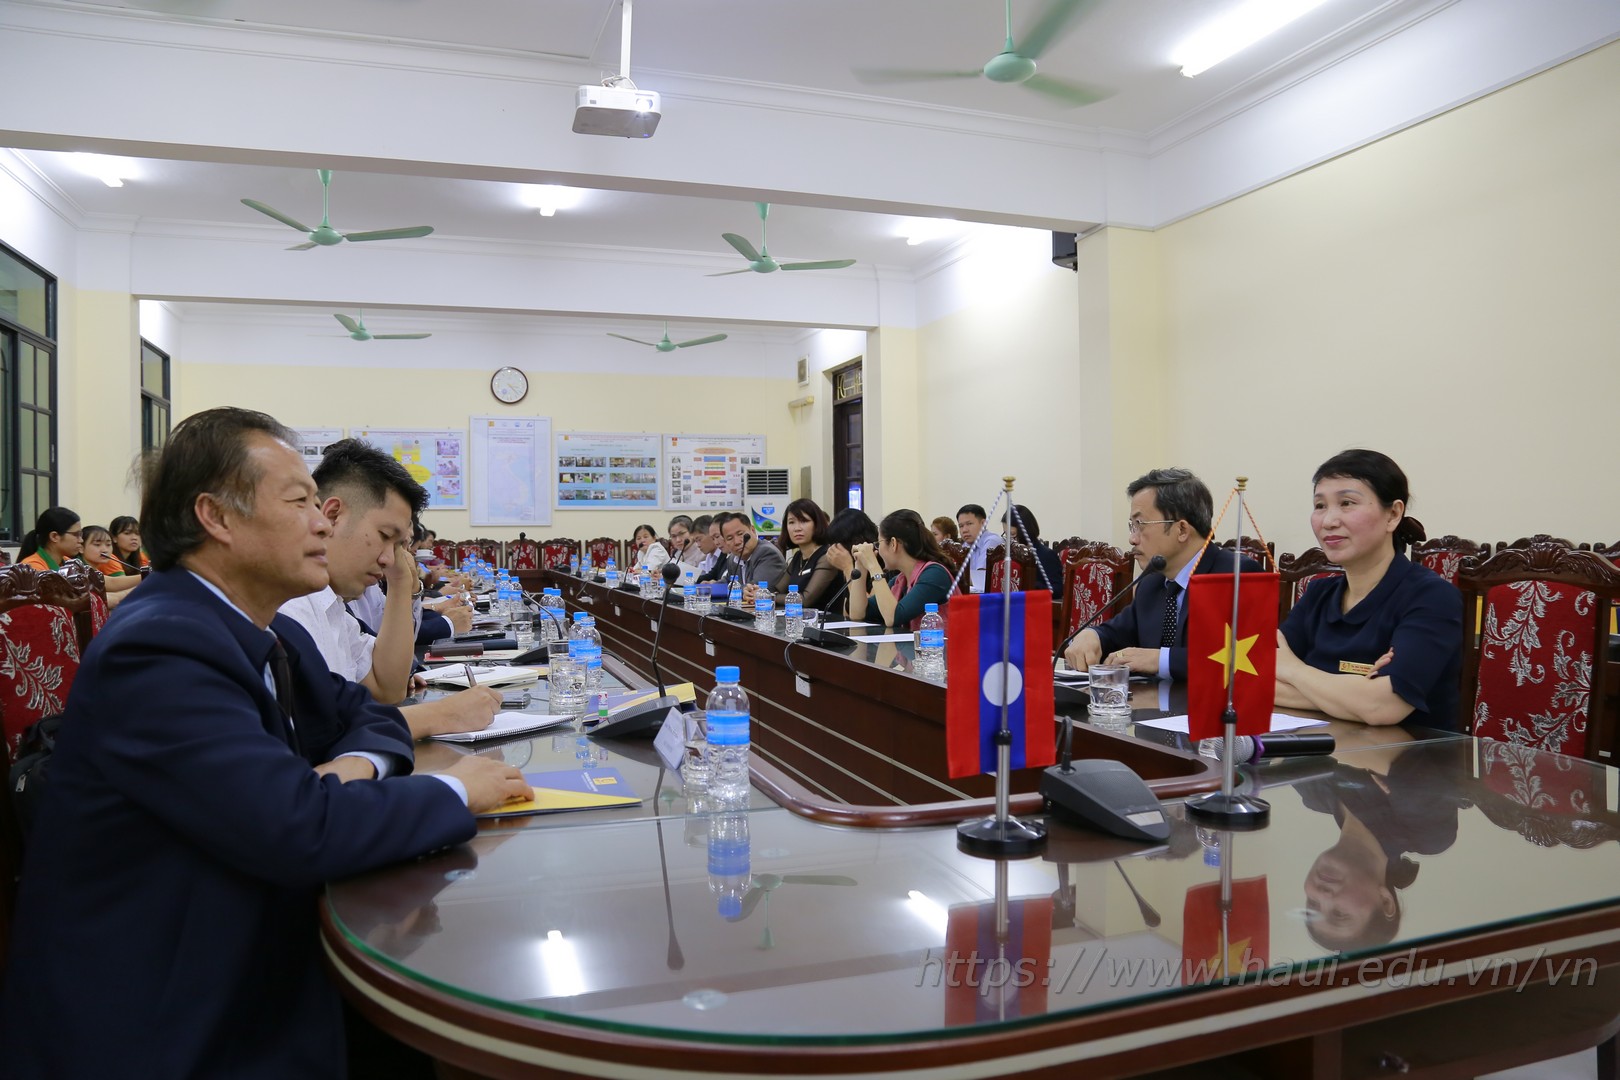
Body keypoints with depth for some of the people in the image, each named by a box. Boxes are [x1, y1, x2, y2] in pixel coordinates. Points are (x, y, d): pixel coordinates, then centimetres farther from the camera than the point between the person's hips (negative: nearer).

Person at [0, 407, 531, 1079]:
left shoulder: (274, 636, 4)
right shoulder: (158, 646, -23)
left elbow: (366, 714, 15)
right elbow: (299, 828, -31)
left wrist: (356, 764, -8)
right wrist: (456, 792, -16)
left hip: (252, 967, 8)